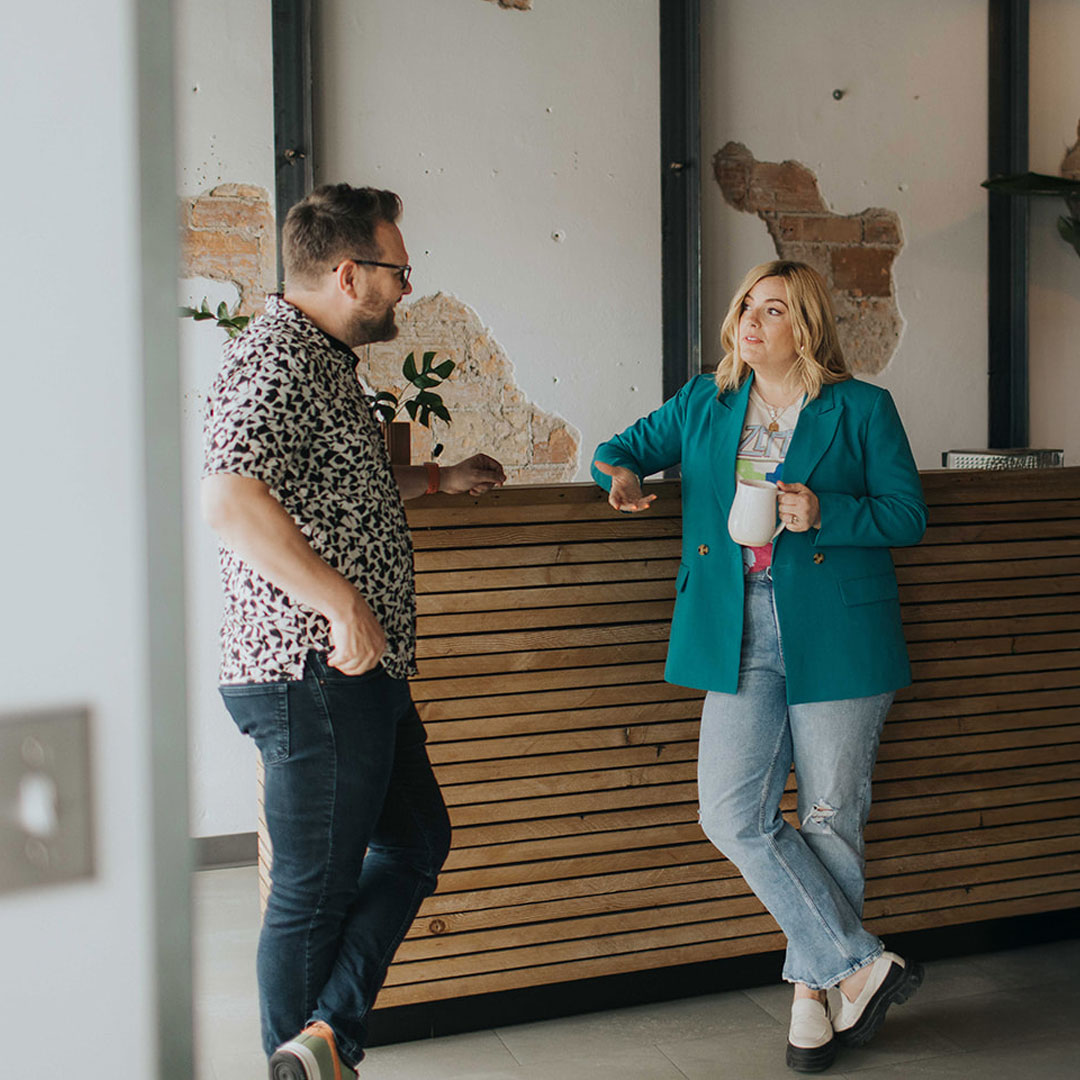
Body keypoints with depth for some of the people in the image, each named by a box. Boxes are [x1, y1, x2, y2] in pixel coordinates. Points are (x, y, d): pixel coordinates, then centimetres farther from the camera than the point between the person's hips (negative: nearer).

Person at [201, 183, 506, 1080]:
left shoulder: (323, 358, 18)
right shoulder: (274, 358, -15)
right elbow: (232, 500, -30)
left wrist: (438, 479, 34)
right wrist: (342, 602, -28)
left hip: (360, 673, 11)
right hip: (315, 672, -11)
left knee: (417, 843, 15)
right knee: (316, 889, 2)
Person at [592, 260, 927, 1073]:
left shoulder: (862, 409, 2)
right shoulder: (703, 404, 13)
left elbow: (909, 517, 2)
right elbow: (631, 443, 23)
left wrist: (824, 513, -15)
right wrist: (620, 471, -1)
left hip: (837, 638, -3)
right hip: (742, 639, 3)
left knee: (831, 819, 4)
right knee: (733, 813, -6)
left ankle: (816, 985, 22)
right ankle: (862, 965, 6)